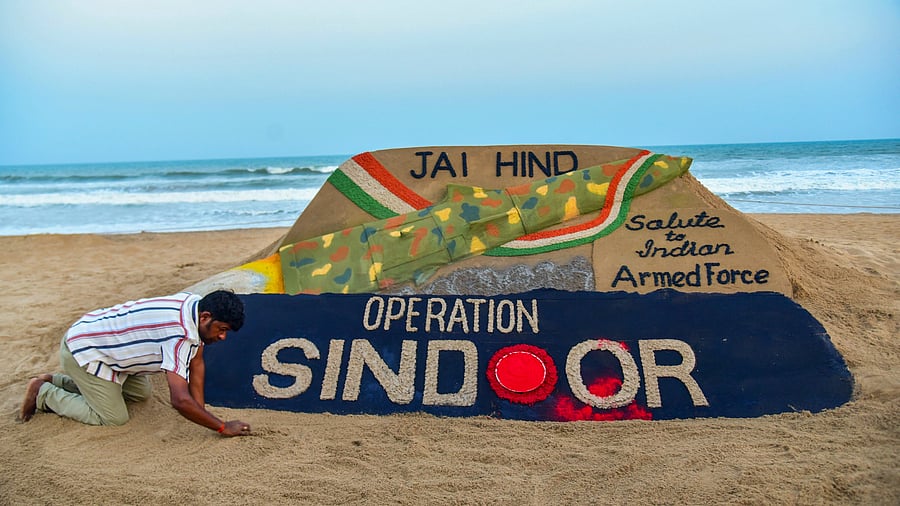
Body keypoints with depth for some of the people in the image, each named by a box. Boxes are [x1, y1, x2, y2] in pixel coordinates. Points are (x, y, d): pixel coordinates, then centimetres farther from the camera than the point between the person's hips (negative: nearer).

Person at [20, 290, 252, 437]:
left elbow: (196, 364, 1)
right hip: (81, 349, -9)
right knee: (113, 418, -8)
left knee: (140, 394, 18)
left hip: (101, 337, 9)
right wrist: (223, 427, -30)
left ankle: (55, 381, 26)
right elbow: (180, 400, -39)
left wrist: (200, 412, -4)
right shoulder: (180, 334, -36)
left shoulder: (195, 305, -8)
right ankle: (43, 393, 9)